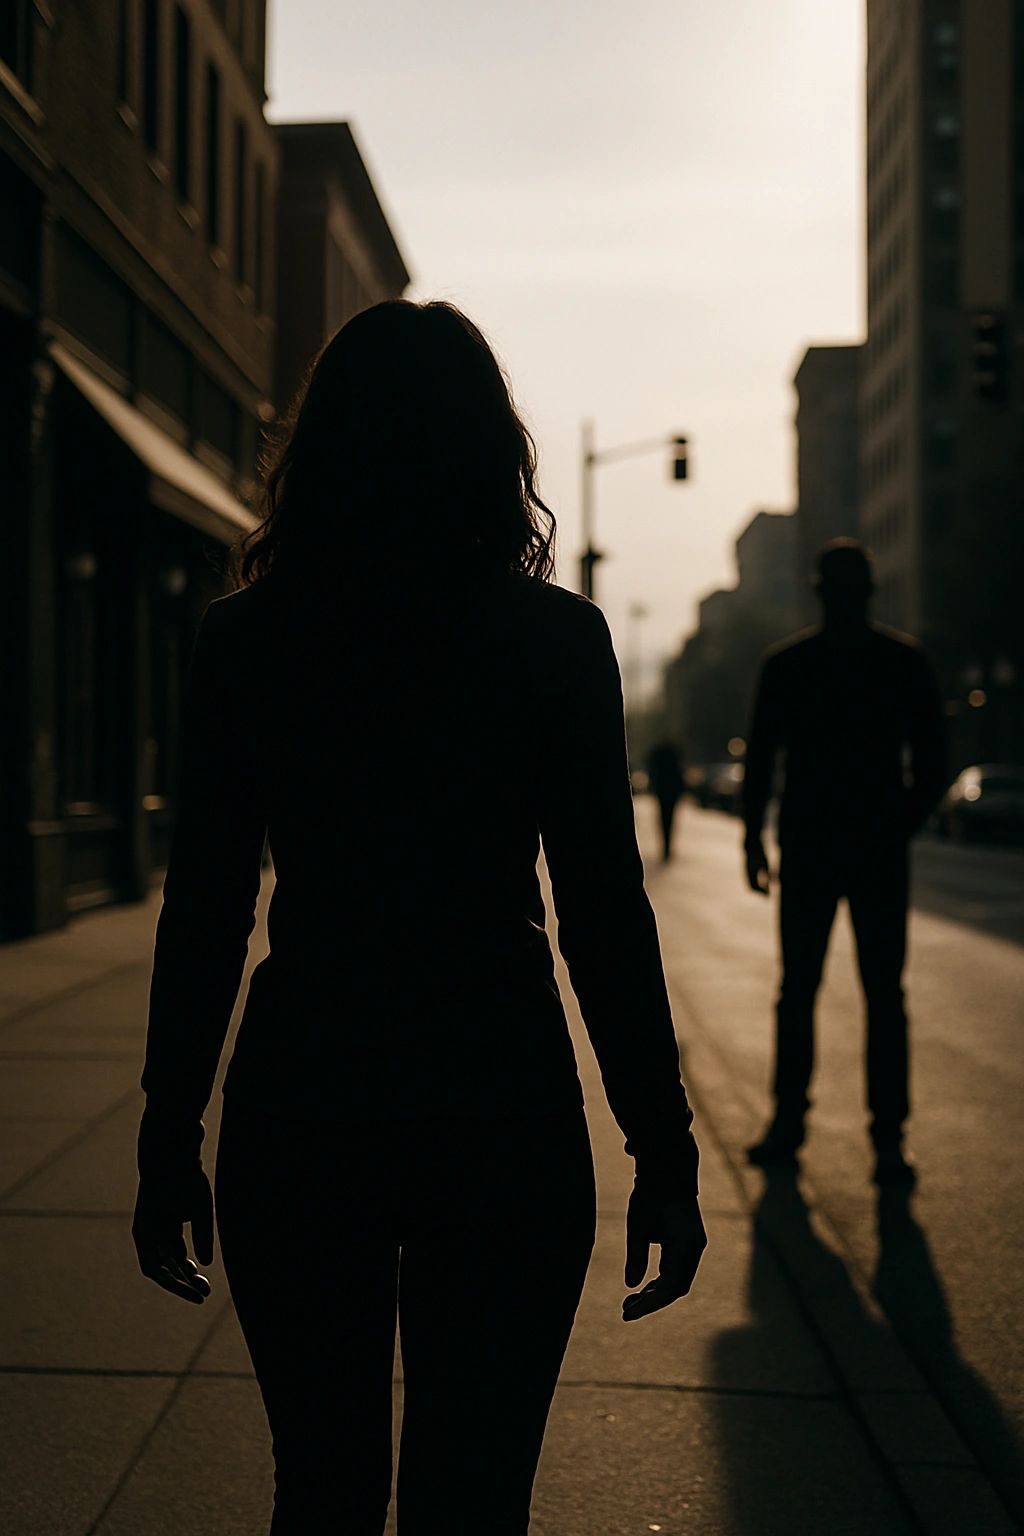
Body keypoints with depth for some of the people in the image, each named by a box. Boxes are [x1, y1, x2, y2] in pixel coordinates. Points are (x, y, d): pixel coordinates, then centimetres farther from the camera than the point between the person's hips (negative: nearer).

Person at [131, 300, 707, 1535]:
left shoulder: (243, 637, -2)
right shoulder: (556, 637, -6)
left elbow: (203, 912, 0)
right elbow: (603, 911, -7)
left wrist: (170, 1144, 8)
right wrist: (663, 1150, 0)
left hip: (297, 1109, 2)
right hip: (500, 1110, -2)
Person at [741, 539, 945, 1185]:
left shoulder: (905, 662, 3)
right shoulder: (786, 665, 6)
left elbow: (930, 760, 6)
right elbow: (761, 755, 9)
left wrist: (905, 824, -4)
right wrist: (755, 837, 5)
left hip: (880, 853, -1)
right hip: (805, 849, 1)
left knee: (885, 994, -1)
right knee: (797, 989, 6)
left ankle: (890, 1134, 4)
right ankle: (788, 1119, 16)